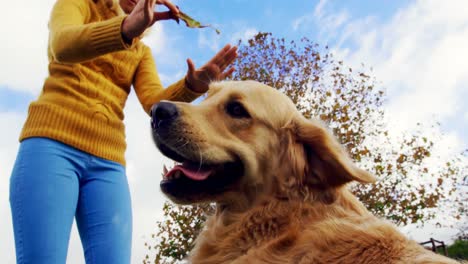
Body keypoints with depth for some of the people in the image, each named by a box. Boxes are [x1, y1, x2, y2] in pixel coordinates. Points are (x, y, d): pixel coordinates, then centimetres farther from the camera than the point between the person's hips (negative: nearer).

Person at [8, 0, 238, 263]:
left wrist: (194, 83, -18)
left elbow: (156, 103, 3)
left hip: (107, 162, 4)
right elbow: (63, 45, -13)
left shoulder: (142, 52, 23)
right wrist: (127, 28, -32)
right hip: (53, 143, -4)